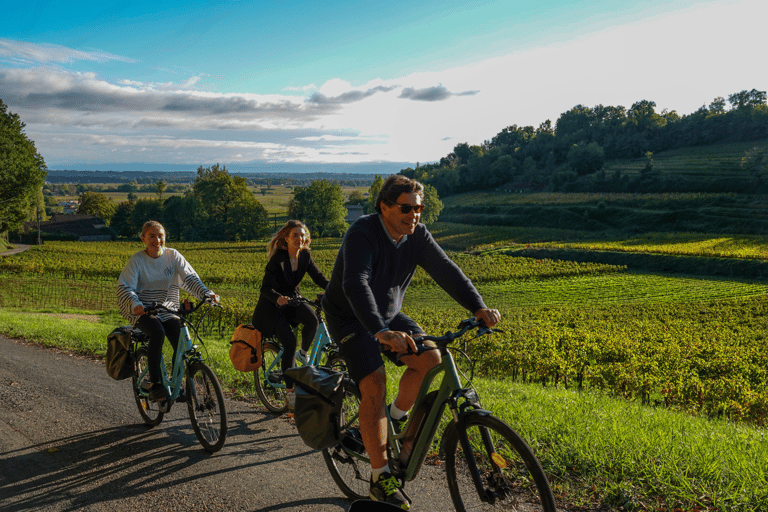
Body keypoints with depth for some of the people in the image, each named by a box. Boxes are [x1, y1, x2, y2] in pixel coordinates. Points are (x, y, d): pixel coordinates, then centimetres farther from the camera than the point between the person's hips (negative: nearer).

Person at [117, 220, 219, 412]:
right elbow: (125, 287, -14)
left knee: (182, 341, -20)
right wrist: (135, 304, -35)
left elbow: (190, 278, -6)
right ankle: (155, 385, -22)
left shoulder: (173, 256, 1)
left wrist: (207, 294, -24)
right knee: (158, 333, -33)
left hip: (168, 310, 3)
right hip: (143, 311, -3)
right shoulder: (137, 260, -6)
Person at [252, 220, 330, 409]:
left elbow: (318, 277, -3)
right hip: (272, 306, -5)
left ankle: (303, 354, 3)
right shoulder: (278, 259, -20)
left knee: (312, 319, -27)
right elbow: (265, 288, -24)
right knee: (289, 342, -20)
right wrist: (278, 297, -45)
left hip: (293, 300, 5)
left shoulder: (305, 256, -5)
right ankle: (290, 392, -8)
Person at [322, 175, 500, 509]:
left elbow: (445, 270, -13)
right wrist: (381, 332, -55)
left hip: (387, 315, 6)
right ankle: (381, 479, -9)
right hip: (350, 318, -6)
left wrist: (478, 307, -28)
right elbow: (356, 284, -41)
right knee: (374, 386, -19)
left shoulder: (417, 235, -7)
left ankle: (397, 417, 13)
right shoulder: (362, 234, -27)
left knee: (430, 358, -15)